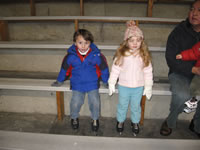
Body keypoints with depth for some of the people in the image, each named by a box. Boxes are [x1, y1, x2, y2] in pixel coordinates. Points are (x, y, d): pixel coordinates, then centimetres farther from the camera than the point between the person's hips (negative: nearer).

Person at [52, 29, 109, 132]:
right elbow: (64, 69, 4)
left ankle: (95, 119, 27)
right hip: (77, 85, 1)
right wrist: (59, 81, 15)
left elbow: (104, 69, -1)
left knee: (95, 102, -5)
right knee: (75, 103, -6)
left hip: (92, 84, 0)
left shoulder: (96, 55, -16)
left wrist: (106, 81, 8)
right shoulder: (70, 56, -13)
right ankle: (74, 118, 28)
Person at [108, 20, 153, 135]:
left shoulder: (144, 55, -9)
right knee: (122, 105, 18)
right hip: (123, 86, 0)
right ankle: (120, 121, 43)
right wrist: (112, 83, -4)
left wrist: (148, 86, -2)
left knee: (136, 106, 19)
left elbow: (148, 72, -3)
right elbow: (115, 69, -6)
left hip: (138, 87, 1)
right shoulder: (121, 54, -12)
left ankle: (135, 122, 43)